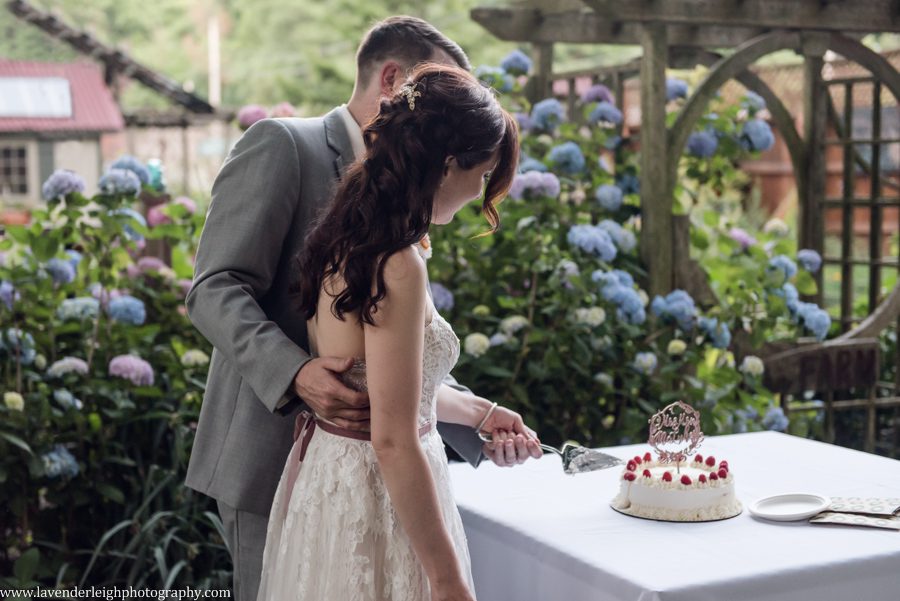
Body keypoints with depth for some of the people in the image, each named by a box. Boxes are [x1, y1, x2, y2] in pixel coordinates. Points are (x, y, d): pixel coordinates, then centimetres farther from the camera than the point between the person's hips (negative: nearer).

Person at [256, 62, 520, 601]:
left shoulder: (346, 239, 4)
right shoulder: (397, 267, -24)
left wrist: (477, 413, 28)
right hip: (374, 496, -9)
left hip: (323, 475, 9)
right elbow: (393, 442, -24)